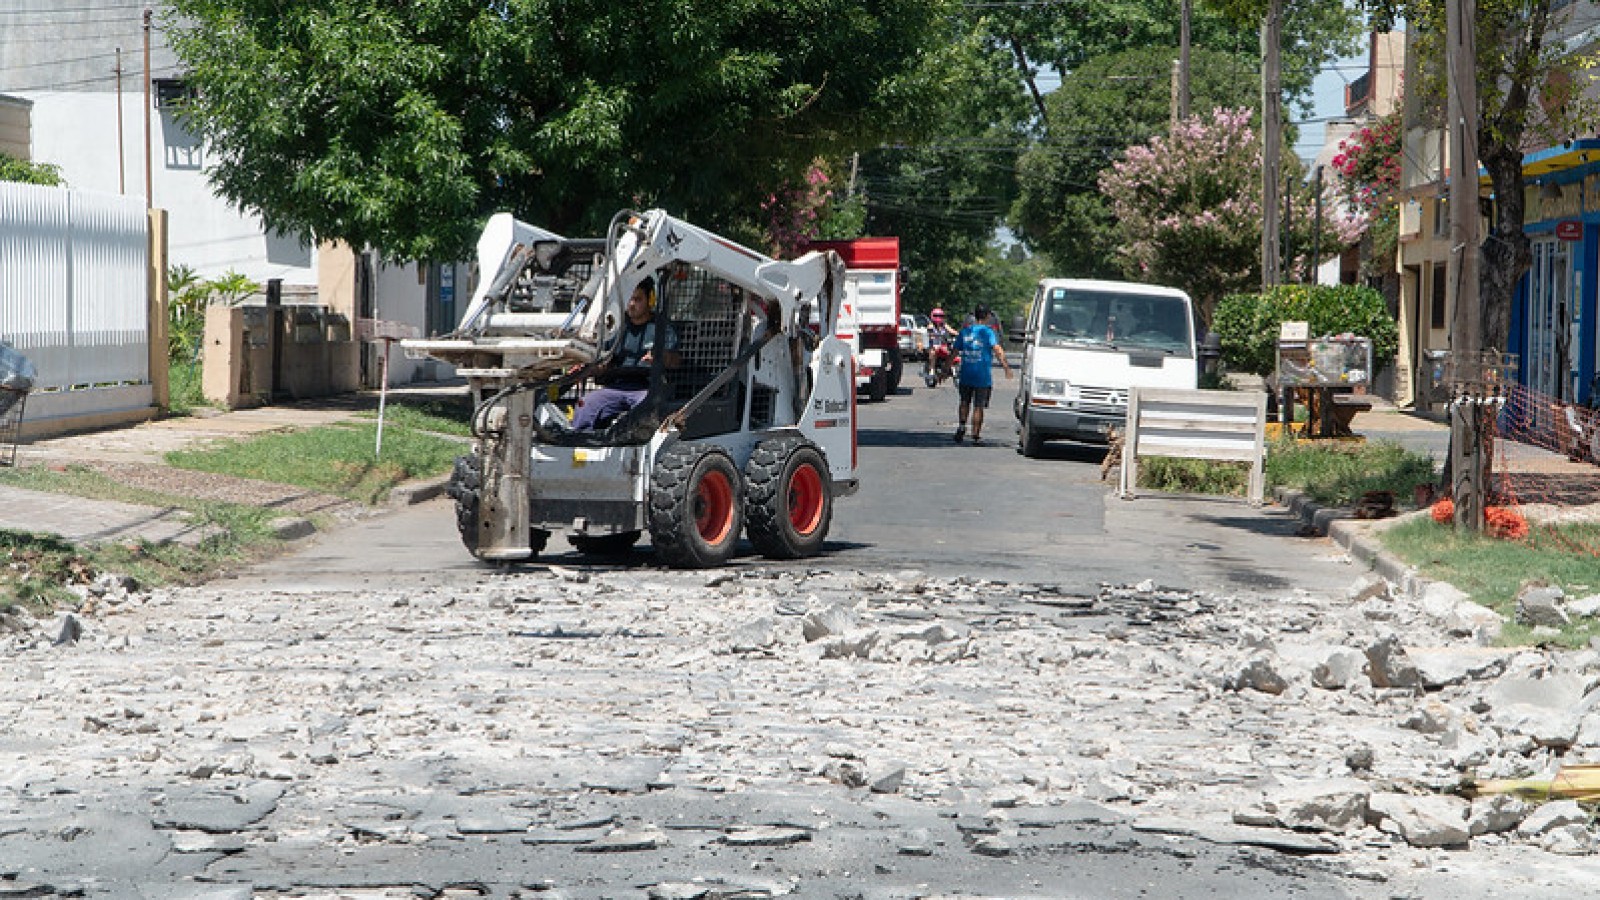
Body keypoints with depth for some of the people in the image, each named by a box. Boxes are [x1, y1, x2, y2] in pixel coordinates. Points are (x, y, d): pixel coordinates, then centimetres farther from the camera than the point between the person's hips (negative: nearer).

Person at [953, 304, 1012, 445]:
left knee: (965, 402, 19)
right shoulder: (988, 332, -6)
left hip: (966, 375, 3)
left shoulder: (965, 331, 7)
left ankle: (961, 426, 1)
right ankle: (976, 436, 2)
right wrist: (1006, 366, -27)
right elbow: (997, 349, -21)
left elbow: (955, 351, 12)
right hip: (983, 376, -3)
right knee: (978, 406, 2)